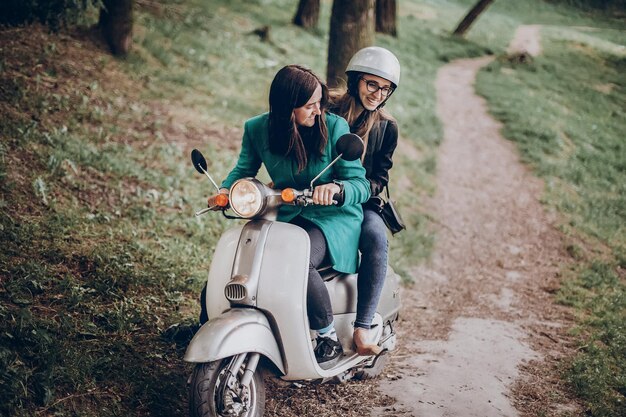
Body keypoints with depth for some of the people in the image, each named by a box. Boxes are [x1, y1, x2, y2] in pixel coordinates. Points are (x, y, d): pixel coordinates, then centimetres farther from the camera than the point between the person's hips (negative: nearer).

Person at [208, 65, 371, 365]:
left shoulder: (335, 127, -11)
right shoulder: (257, 129, -2)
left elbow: (361, 184, -12)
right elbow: (244, 169, 9)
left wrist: (336, 187, -36)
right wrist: (225, 191, -13)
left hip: (333, 217, -4)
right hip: (284, 216, 4)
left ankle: (329, 337, -12)